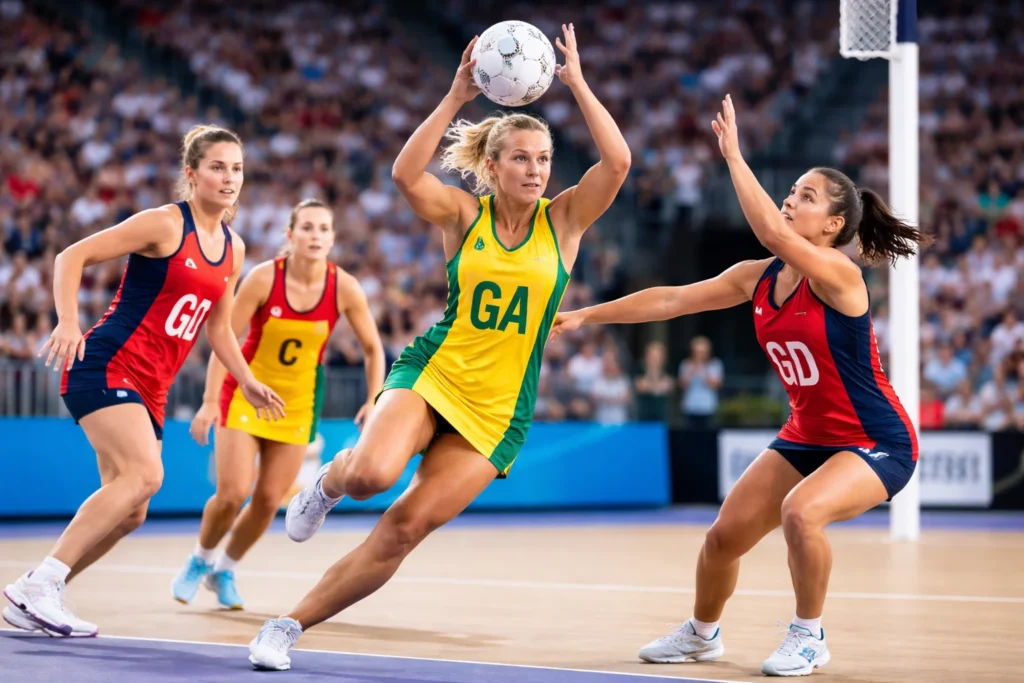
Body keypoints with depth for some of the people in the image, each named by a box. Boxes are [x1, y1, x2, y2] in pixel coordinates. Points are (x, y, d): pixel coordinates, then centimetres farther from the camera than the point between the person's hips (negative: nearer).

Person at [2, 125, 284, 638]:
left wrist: (247, 383, 16)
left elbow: (218, 328, 25)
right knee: (144, 474, -27)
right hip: (107, 366, -8)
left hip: (150, 388, 8)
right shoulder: (165, 224, -9)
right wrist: (67, 323, -23)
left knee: (130, 512, 2)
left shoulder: (232, 250, 13)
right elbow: (72, 256, -10)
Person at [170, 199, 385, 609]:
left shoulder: (345, 289, -13)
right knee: (232, 494, -12)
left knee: (269, 500, 0)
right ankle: (199, 561, 18)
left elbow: (372, 348, -1)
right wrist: (210, 402, -22)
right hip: (245, 393, -3)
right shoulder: (264, 278, -20)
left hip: (297, 403, 3)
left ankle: (225, 571, 25)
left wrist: (374, 402, -11)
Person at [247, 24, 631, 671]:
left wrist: (577, 84, -16)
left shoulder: (564, 220, 1)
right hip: (431, 373, -1)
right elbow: (406, 174, -22)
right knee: (371, 473, -31)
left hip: (498, 410, 1)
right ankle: (328, 481, 8)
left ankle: (292, 625, 2)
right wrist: (456, 98, -26)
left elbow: (618, 161, -15)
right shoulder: (464, 212, -2)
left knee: (406, 527, -12)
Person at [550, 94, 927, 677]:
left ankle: (809, 636, -10)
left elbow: (771, 232, -40)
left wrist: (734, 154, -35)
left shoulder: (839, 274, -22)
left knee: (801, 512, -32)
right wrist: (584, 316, 1)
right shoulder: (758, 278, 0)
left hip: (876, 443, -8)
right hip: (805, 437, 8)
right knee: (725, 536, 2)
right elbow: (671, 299, 3)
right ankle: (703, 634, 30)